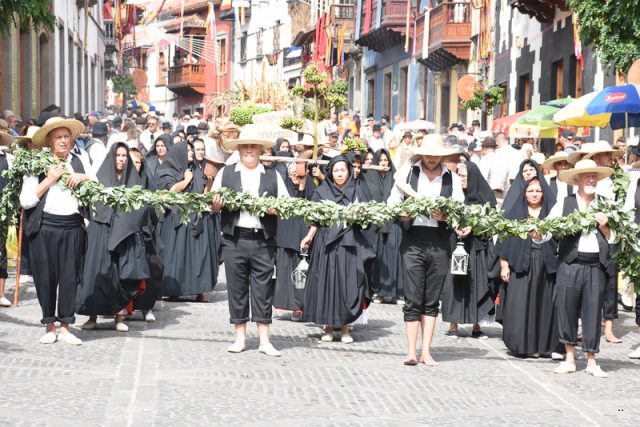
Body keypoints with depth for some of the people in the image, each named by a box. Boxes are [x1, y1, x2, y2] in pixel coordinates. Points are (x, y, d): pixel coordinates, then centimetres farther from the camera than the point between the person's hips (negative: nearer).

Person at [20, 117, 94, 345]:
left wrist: (84, 178, -5)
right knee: (46, 277, 3)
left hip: (73, 226, 2)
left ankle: (65, 327, 14)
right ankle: (49, 327, 16)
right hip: (44, 228, -2)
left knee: (70, 277, 3)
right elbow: (26, 200, -5)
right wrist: (49, 180, -10)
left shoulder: (80, 163, 11)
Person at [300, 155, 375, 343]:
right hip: (326, 243, 0)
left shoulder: (356, 193, 8)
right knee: (326, 283, 0)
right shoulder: (322, 192, 6)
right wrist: (309, 236, -4)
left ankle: (345, 327, 8)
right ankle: (328, 326, 9)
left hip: (349, 245, 0)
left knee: (348, 284, -2)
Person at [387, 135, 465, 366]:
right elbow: (392, 204, 8)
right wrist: (401, 215, -12)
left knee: (432, 301, 5)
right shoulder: (407, 174, 8)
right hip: (413, 241, -1)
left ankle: (426, 351, 9)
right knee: (413, 299, -4)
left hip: (440, 244, 1)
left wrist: (446, 216, -16)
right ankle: (411, 352, -2)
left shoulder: (453, 179, 10)